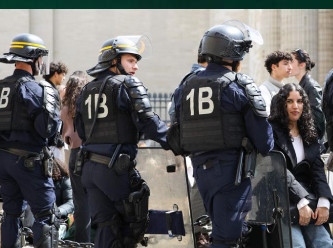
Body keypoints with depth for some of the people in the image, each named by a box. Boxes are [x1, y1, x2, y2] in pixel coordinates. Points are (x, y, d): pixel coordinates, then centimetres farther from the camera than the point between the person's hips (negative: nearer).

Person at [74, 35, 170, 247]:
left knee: (106, 225, 8)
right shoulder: (128, 85, -6)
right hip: (117, 168, -7)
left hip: (90, 167, 7)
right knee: (134, 222, 5)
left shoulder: (87, 90, 17)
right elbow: (147, 121, -15)